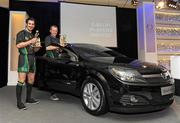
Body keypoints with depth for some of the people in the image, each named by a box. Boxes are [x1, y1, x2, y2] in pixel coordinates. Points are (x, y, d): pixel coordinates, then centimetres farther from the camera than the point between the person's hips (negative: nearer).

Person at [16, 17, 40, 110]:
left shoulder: (33, 35, 23)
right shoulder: (21, 33, 0)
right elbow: (18, 45, -15)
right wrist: (30, 42, -15)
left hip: (32, 58, 8)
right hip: (24, 57, -8)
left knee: (31, 80, 11)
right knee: (21, 80, -11)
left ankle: (28, 98, 24)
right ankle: (19, 102, -6)